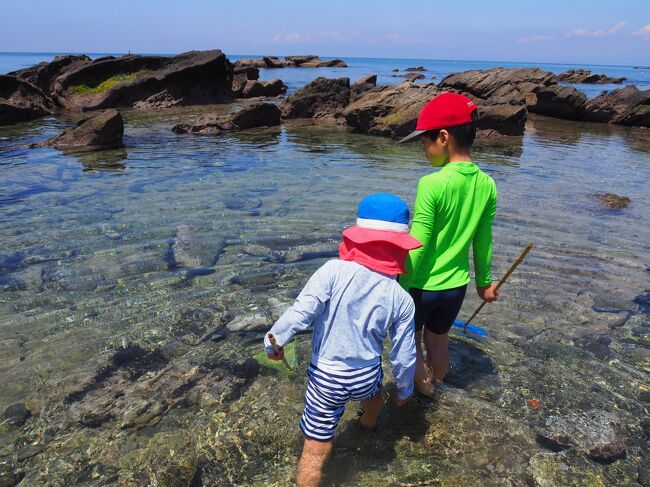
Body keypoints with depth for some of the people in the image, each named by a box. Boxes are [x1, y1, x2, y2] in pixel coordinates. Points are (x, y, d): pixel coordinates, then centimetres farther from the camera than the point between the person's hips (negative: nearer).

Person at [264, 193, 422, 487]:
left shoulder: (334, 271, -23)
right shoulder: (402, 299, -11)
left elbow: (300, 313, -25)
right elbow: (403, 356, -3)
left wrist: (274, 341, -6)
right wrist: (405, 389, 16)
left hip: (326, 377, -3)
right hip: (367, 375, 4)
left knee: (315, 451, 10)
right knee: (372, 392, 40)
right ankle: (368, 424, 72)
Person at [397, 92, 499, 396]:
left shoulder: (432, 184, -24)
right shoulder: (486, 184, -5)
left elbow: (417, 246, -22)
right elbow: (483, 241, 5)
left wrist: (400, 288, -12)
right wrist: (484, 281, 19)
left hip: (422, 285, -6)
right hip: (456, 285, 6)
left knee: (412, 345, 18)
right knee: (438, 341, 27)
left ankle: (424, 392, 36)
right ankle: (435, 386, 48)